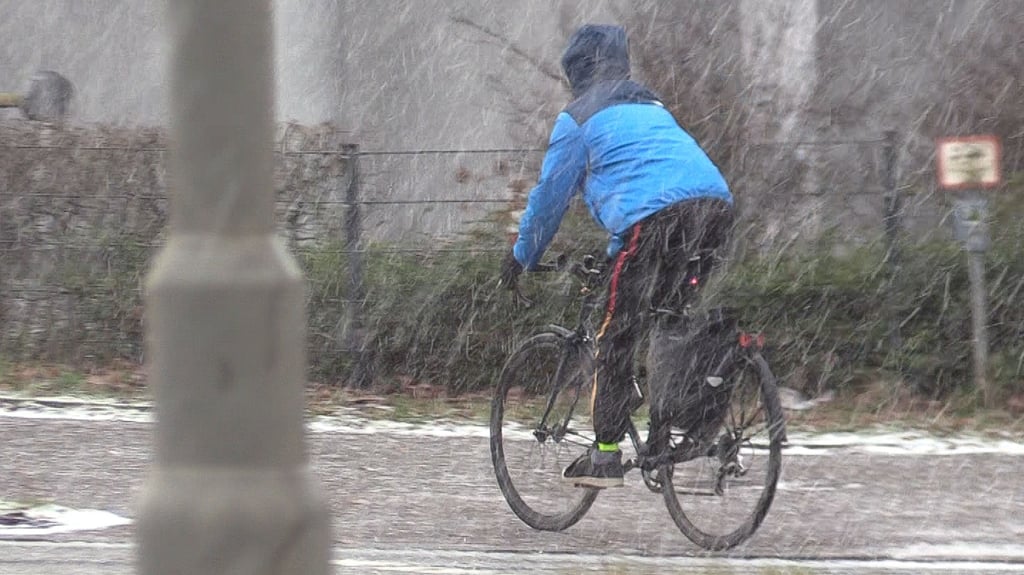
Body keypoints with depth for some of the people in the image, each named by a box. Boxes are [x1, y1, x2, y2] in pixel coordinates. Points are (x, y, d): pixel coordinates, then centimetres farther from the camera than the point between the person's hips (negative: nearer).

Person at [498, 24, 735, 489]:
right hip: (717, 206, 7)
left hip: (655, 218, -7)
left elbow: (550, 194, 17)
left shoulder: (578, 118, 13)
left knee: (615, 339, 1)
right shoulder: (650, 107, 34)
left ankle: (605, 456, -4)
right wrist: (615, 252, 52)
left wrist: (521, 256, 31)